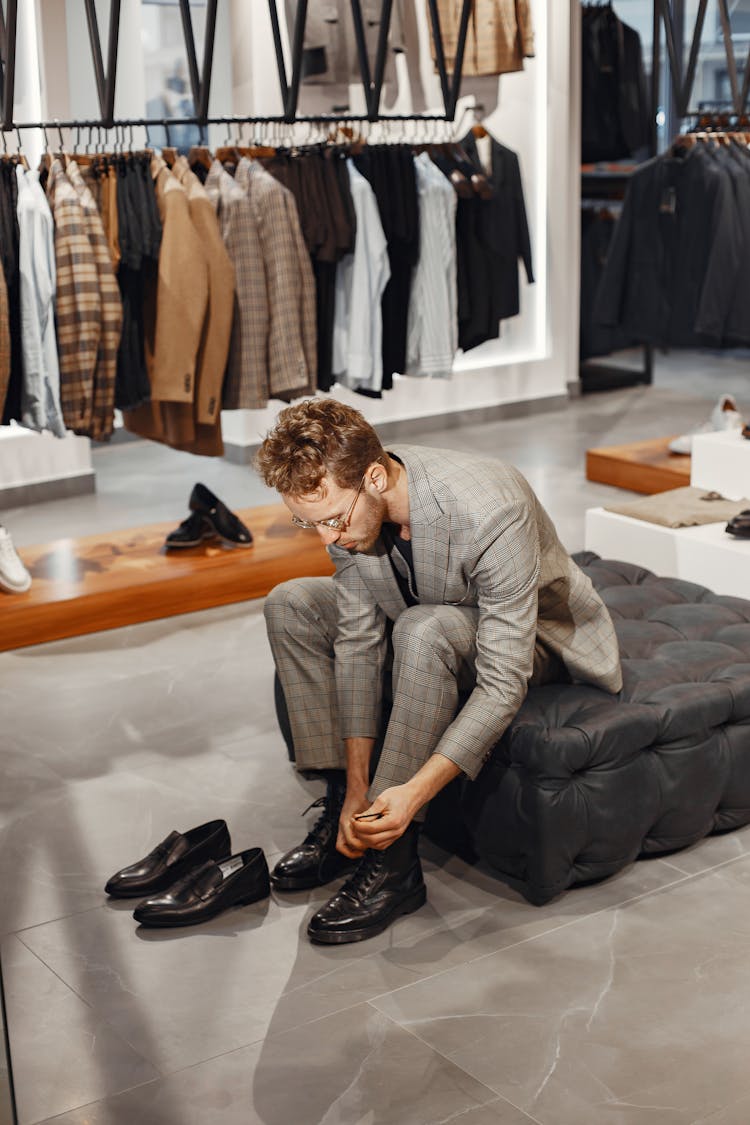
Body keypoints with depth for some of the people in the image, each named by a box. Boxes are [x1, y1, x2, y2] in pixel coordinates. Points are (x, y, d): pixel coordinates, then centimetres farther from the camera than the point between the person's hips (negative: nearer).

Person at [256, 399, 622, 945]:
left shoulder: (490, 514, -38)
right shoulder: (344, 505, -18)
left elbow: (503, 685, -37)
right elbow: (359, 641, -13)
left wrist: (414, 791, -44)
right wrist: (356, 788, -18)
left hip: (539, 637, -6)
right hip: (424, 629, 7)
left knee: (424, 630, -37)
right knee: (290, 604, -8)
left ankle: (395, 862, -26)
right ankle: (344, 810, -3)